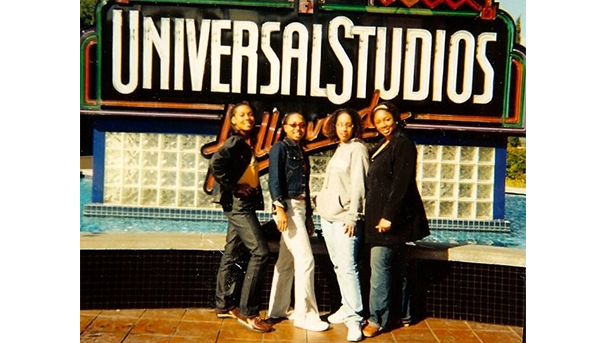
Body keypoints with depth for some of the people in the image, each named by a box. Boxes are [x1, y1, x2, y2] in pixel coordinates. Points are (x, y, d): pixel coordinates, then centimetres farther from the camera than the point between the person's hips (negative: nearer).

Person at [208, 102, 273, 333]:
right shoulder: (235, 142, -11)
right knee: (260, 253, -12)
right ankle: (247, 312, -6)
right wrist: (234, 188, -19)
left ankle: (224, 305, 22)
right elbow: (216, 164, -26)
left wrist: (254, 192, 3)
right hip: (238, 203, -9)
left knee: (233, 254, 12)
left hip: (244, 204, 9)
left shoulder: (247, 143, 16)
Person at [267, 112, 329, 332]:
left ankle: (278, 309, 19)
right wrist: (280, 208, -22)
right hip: (288, 207, -8)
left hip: (300, 207, 8)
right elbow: (274, 179, -13)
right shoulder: (280, 148, -4)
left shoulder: (301, 153, 19)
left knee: (287, 261, 11)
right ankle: (305, 314, -4)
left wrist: (308, 215, 18)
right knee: (305, 259, -10)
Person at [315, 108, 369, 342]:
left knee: (347, 266, -12)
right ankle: (346, 308, 21)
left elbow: (358, 185, -13)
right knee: (338, 265, 11)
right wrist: (322, 204, 14)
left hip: (344, 216, -8)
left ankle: (354, 318, -8)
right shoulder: (339, 150, 17)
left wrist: (352, 216, -17)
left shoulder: (357, 149, -6)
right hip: (328, 215, 8)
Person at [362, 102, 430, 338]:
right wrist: (376, 215, 12)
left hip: (391, 216, -9)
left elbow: (401, 183, -18)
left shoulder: (402, 143, -10)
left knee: (379, 264, -9)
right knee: (391, 265, 13)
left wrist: (388, 216, -21)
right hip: (379, 214, 9)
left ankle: (377, 319, -2)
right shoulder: (381, 147, 16)